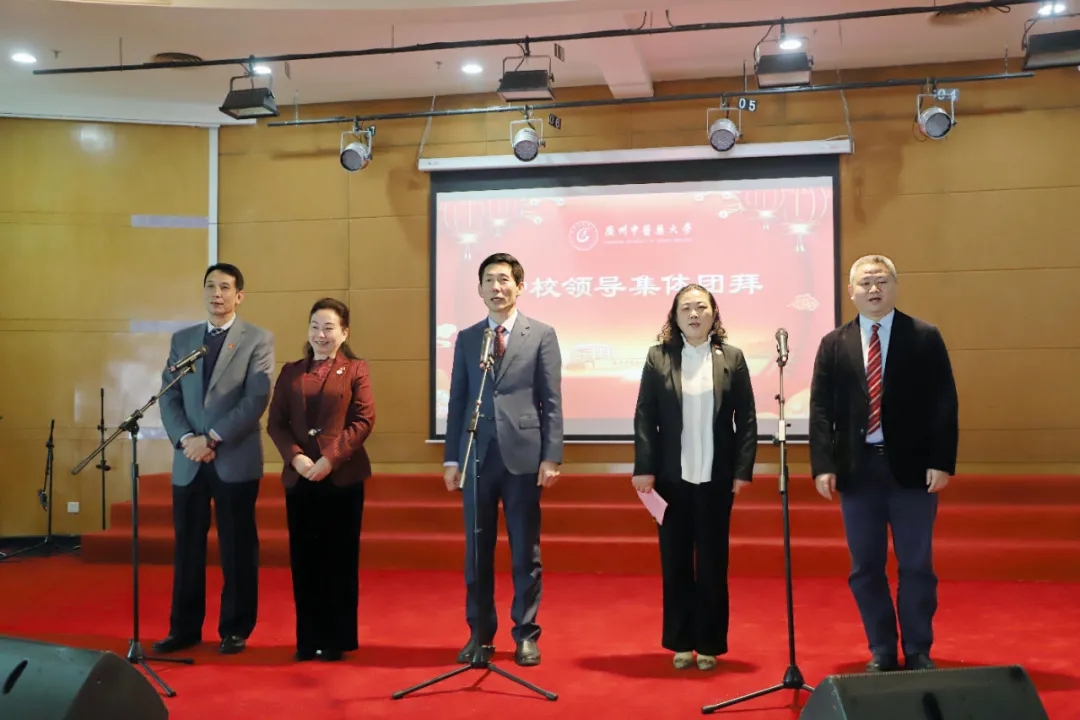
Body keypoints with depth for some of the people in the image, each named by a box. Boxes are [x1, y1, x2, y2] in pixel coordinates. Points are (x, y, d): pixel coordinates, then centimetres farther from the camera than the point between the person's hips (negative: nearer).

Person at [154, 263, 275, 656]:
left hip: (236, 459, -3)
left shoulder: (258, 340, 0)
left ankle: (235, 629, 14)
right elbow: (168, 397, 7)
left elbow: (257, 399, -9)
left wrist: (212, 438, -15)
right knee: (187, 548, 9)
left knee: (237, 549, 3)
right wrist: (186, 439, -9)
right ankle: (184, 628, 20)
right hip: (188, 461, 4)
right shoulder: (182, 339, 13)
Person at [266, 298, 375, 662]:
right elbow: (275, 422, 6)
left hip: (343, 476, -3)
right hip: (299, 477, 3)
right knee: (304, 559, 6)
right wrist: (295, 457, -11)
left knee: (339, 558, 3)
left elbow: (364, 421, -6)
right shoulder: (290, 372, 12)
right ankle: (308, 638, 16)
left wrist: (330, 458, -15)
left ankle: (338, 639, 13)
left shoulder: (355, 369, 3)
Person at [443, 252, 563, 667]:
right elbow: (457, 401, 9)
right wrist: (452, 458, 4)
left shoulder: (542, 335, 4)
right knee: (477, 550, 8)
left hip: (523, 455, -2)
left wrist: (551, 456, -7)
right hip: (477, 455, 2)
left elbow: (552, 401, 0)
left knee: (525, 551, 6)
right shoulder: (466, 338, 11)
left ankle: (526, 634, 17)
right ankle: (480, 633, 20)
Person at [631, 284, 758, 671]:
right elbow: (644, 417, -1)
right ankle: (681, 642, 19)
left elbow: (747, 419, 1)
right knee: (675, 562, 8)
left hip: (716, 478, 0)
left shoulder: (732, 357, 3)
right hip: (672, 477, 0)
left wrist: (743, 470, -6)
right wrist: (644, 468, -9)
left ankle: (709, 644, 18)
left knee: (712, 563, 7)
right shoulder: (658, 357, 2)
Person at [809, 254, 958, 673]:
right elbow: (821, 409, 3)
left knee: (916, 565, 5)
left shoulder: (925, 337, 2)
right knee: (866, 567, 7)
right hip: (857, 468, 2)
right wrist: (823, 465, -7)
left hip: (912, 467, -2)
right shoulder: (834, 345, 7)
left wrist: (941, 462, -10)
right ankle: (881, 653, 20)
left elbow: (944, 405, -2)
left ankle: (918, 653, 20)